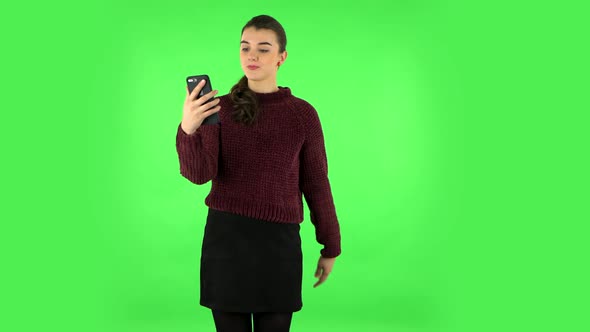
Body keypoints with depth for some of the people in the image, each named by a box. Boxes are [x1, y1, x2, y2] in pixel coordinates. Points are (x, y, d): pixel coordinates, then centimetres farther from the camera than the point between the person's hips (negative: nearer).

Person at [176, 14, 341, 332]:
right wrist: (188, 129, -31)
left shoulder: (302, 114, -1)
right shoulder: (220, 108, 1)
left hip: (278, 241, 0)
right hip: (224, 236, 1)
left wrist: (330, 247, 9)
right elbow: (199, 173, -12)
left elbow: (316, 184, 4)